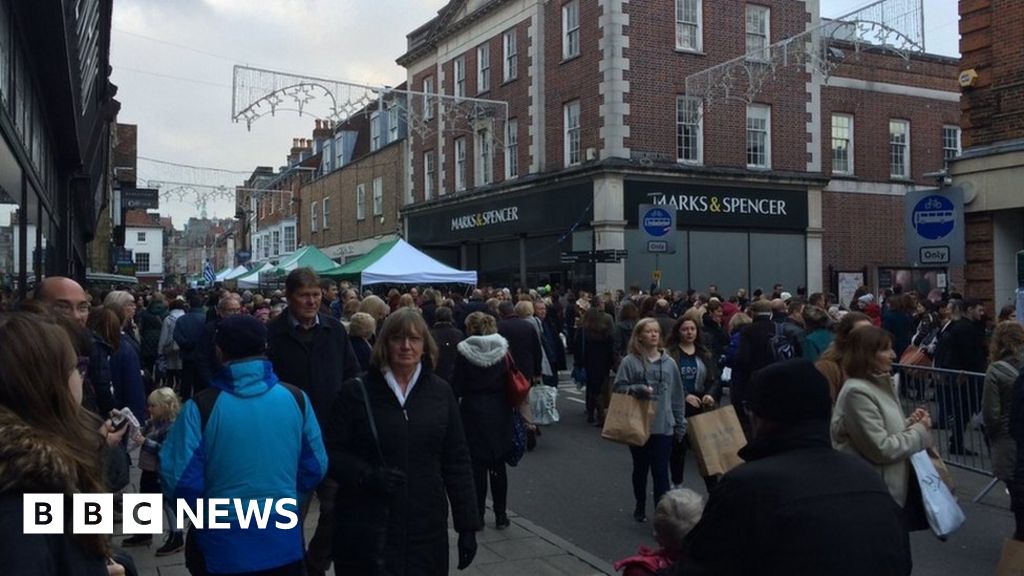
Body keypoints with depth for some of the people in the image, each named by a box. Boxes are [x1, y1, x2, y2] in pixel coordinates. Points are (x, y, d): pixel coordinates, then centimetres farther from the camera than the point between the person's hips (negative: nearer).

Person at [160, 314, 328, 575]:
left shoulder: (201, 406, -14)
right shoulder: (296, 398, -7)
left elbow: (180, 481, -12)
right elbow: (315, 468, 1)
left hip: (221, 546, -2)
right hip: (284, 541, 2)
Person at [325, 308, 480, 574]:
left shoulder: (441, 392, 4)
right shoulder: (355, 391, -3)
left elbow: (457, 461, 5)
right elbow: (333, 453, -1)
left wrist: (467, 524, 3)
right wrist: (367, 475, -19)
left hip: (426, 529, 2)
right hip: (367, 532, -2)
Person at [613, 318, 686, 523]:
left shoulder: (669, 363, 2)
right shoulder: (630, 362, -5)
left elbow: (676, 396, 8)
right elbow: (618, 388, -5)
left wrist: (680, 424, 9)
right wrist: (637, 390, -21)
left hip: (663, 426, 0)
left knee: (661, 472, -4)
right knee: (640, 469, 16)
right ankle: (640, 507, 35)